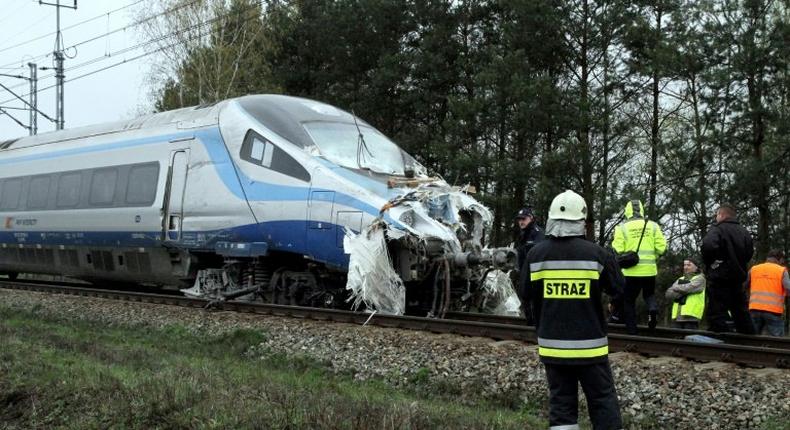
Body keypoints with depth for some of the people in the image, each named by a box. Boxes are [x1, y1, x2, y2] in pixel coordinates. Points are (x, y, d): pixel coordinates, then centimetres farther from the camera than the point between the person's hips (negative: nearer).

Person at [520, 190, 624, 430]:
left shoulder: (536, 254, -6)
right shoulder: (596, 254, -11)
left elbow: (524, 293, 4)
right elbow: (618, 290, 0)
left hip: (552, 344, 2)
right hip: (589, 344, -2)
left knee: (560, 402, 8)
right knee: (602, 401, 7)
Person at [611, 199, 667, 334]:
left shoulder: (622, 227, -4)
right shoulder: (653, 226, 2)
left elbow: (617, 250, -11)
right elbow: (661, 247, -2)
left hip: (631, 271, -2)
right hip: (649, 269, 2)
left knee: (629, 300, 10)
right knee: (649, 294, 23)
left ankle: (631, 330, 10)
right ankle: (653, 308, -9)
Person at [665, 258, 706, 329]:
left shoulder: (699, 279, 4)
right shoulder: (680, 280, 22)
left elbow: (687, 288, -14)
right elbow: (668, 294, 10)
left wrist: (676, 288, 5)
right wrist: (682, 292, -8)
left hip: (691, 316, -6)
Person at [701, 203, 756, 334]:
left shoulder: (717, 229, -12)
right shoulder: (744, 232, 12)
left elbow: (708, 246, -29)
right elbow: (750, 252, 16)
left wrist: (707, 263, -11)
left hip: (720, 279, -7)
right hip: (738, 278, 7)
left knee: (717, 315, -6)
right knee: (741, 314, 16)